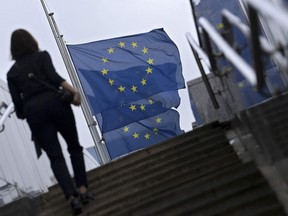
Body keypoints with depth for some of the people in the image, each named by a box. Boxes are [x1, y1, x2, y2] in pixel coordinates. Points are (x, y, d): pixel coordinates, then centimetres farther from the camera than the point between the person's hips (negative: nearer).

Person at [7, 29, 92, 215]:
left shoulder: (12, 72, 18)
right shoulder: (42, 56, 12)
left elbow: (17, 104, 12)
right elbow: (53, 77, -8)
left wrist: (22, 114, 31)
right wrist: (74, 91, -14)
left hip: (33, 110, 1)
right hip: (55, 102, -1)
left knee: (55, 156, -1)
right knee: (74, 147, 14)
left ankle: (72, 197, -17)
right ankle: (82, 190, 5)